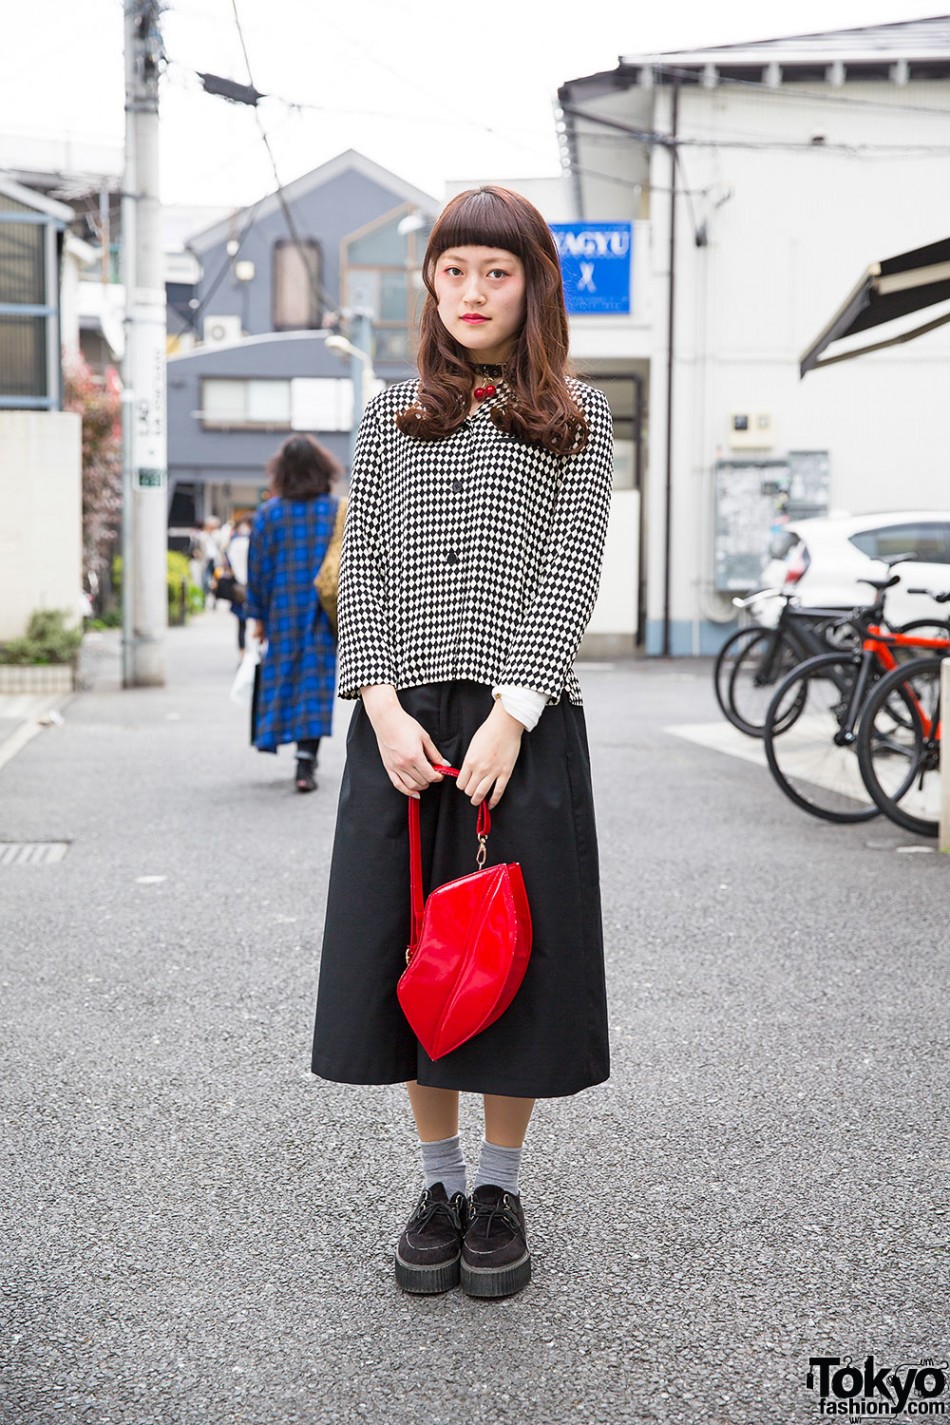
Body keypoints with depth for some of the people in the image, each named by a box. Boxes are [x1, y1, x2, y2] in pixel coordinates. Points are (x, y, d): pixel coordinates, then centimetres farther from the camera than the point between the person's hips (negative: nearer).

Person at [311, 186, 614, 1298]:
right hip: (402, 717, 2)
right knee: (411, 948, 5)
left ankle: (501, 1189, 20)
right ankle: (440, 1183, 22)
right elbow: (362, 571, 7)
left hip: (524, 719, -2)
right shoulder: (389, 417, 13)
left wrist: (509, 715, -14)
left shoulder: (576, 419, 6)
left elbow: (570, 575, -3)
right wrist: (384, 706, -7)